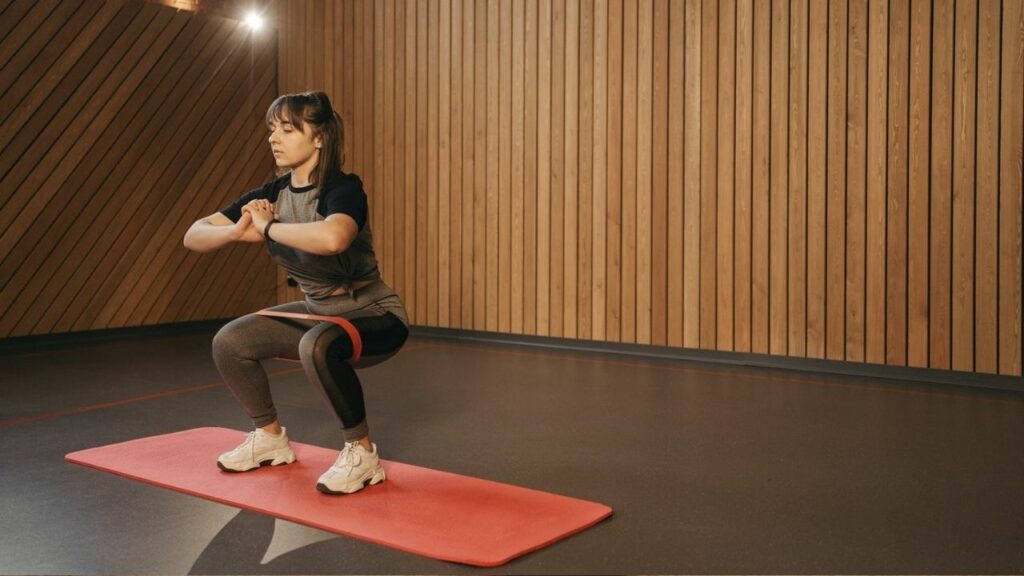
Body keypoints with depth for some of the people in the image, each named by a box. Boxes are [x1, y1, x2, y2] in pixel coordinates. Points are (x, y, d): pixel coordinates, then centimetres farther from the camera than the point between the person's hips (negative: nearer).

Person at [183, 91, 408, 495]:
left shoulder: (343, 189, -23)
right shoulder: (271, 194, -3)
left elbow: (332, 238, -49)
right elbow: (193, 237, -2)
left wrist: (267, 227, -31)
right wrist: (239, 231, -24)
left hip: (373, 315, -7)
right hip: (317, 310, 7)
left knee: (317, 346, -36)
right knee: (230, 342, -2)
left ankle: (362, 453, -16)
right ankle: (270, 437, 19)